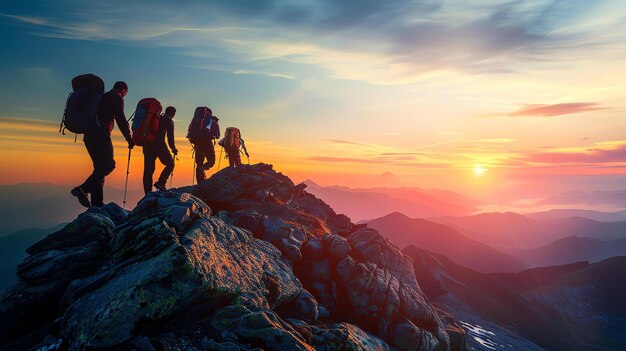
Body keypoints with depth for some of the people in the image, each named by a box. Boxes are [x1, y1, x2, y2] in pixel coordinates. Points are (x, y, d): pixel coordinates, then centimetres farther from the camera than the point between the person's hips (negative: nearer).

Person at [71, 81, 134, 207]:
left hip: (89, 135, 9)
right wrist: (129, 139, -4)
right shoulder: (117, 98, 2)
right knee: (109, 165, -11)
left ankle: (97, 202, 3)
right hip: (100, 135, -9)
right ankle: (83, 189, -25)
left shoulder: (101, 97, 28)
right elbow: (121, 119, -8)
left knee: (100, 167, 8)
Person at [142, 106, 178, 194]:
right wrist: (173, 149, 9)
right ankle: (160, 182, -11)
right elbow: (170, 137, -1)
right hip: (159, 144, -6)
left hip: (147, 145, 7)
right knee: (170, 163, 7)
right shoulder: (169, 121, 6)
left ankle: (148, 193, 2)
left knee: (148, 170, 4)